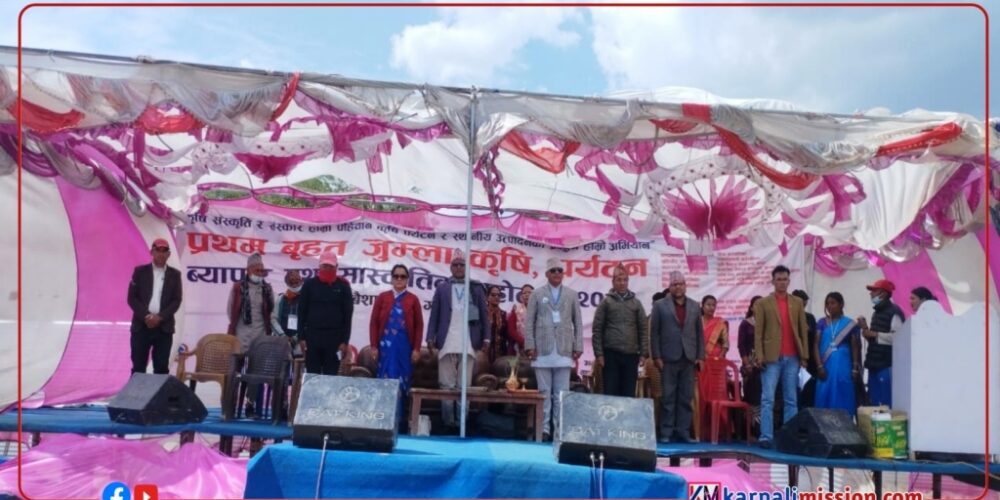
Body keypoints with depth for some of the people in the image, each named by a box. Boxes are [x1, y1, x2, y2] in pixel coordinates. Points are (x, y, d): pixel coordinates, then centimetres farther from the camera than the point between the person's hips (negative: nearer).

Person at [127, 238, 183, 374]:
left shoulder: (174, 274, 8)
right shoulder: (140, 271, 6)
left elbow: (176, 301, 1)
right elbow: (132, 298, 0)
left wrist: (160, 317, -12)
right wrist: (146, 316, -12)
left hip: (164, 327, 0)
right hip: (141, 325, 0)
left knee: (161, 368, 1)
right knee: (138, 367, 2)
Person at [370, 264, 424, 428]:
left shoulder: (413, 300, 4)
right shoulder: (382, 297, 6)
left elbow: (419, 326, 3)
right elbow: (374, 323, 4)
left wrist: (416, 349, -3)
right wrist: (374, 346, -2)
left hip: (405, 346, 0)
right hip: (386, 345, 0)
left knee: (402, 381, 3)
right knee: (386, 380, 1)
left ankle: (399, 417, 11)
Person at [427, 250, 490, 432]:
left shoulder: (476, 288, 11)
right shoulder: (442, 288, 11)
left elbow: (483, 314, 9)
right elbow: (434, 315, 7)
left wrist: (485, 338, 1)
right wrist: (431, 339, -2)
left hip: (468, 344, 0)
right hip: (446, 344, 0)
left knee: (464, 385, 1)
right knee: (447, 385, 2)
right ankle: (448, 421, 6)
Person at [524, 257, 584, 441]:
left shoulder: (572, 294, 12)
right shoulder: (537, 294, 10)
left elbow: (578, 322, 10)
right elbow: (529, 322, 5)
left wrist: (578, 347, 3)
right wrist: (530, 346, -4)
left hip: (564, 351, 1)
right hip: (543, 351, -1)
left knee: (562, 394, 1)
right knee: (544, 392, 1)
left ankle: (559, 430, 6)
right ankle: (544, 429, 6)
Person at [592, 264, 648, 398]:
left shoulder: (636, 303, 11)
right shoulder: (606, 302, 4)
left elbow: (643, 330, 9)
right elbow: (597, 330, 1)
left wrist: (643, 353, 1)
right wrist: (598, 354, -6)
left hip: (631, 355, 2)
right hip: (611, 354, -2)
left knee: (629, 394, 5)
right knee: (611, 393, 1)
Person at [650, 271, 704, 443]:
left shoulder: (695, 306, 13)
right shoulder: (660, 306, 4)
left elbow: (699, 333, 12)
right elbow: (654, 333, 1)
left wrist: (700, 356, 5)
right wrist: (656, 356, -6)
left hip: (688, 358, 3)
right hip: (668, 358, -3)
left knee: (686, 398, 4)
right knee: (668, 398, 1)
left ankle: (683, 432, 10)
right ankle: (666, 433, 7)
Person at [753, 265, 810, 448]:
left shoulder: (797, 303, 12)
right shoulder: (762, 303, 3)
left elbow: (803, 330, 11)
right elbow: (758, 332, 0)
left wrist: (804, 355, 4)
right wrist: (760, 356, -8)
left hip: (792, 358, 3)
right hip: (772, 358, -3)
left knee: (791, 400, 6)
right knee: (768, 399, -5)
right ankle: (766, 436, -4)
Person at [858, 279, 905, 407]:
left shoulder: (894, 312, -10)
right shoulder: (876, 312, 19)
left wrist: (875, 334, -16)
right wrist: (866, 330, 7)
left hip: (887, 366, -9)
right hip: (874, 364, 9)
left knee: (887, 404, -7)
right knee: (873, 402, 11)